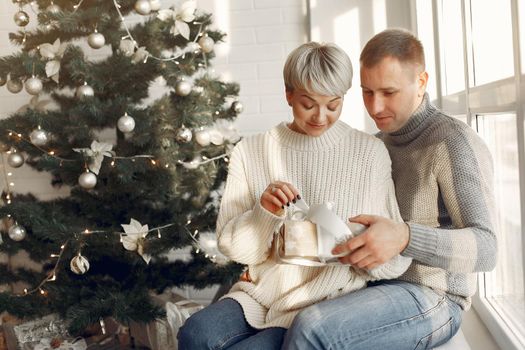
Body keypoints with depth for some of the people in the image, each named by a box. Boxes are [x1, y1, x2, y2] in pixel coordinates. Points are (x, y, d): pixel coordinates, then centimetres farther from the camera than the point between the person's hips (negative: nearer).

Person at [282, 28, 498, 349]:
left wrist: (405, 238, -37)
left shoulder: (454, 142, -12)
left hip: (430, 299, -8)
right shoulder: (380, 143, 13)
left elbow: (485, 249, -20)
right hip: (377, 287, 8)